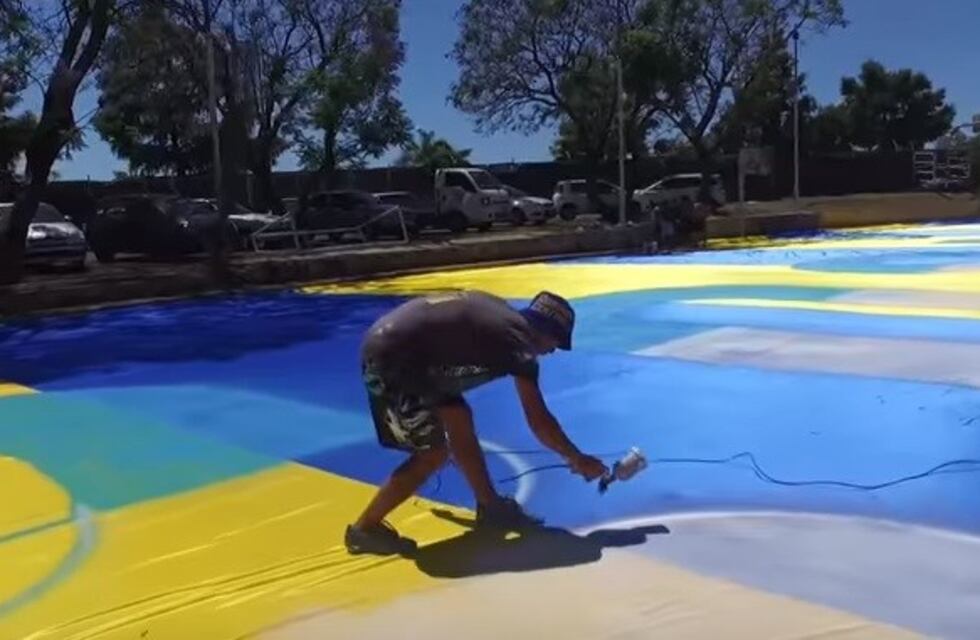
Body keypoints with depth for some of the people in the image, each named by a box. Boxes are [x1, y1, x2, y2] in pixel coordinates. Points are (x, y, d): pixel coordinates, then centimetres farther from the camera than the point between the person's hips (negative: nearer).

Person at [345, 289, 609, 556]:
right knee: (433, 453, 1)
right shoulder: (520, 343, -9)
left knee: (458, 419, 14)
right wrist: (578, 460, 5)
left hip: (395, 346, 9)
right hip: (392, 358, -9)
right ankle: (364, 528, 10)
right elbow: (539, 422, -9)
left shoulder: (497, 309, 13)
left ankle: (490, 506, 28)